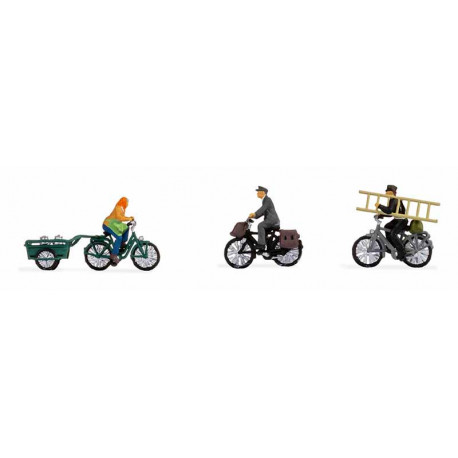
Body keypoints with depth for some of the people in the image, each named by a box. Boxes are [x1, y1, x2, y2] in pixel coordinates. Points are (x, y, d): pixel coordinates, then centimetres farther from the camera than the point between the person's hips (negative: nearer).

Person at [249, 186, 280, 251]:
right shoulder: (264, 200, 19)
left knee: (260, 225, -26)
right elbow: (263, 212, 20)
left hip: (273, 219, -11)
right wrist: (254, 216, 7)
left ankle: (261, 244, -28)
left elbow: (263, 208, -27)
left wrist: (254, 214, -37)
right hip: (270, 219, 11)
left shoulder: (267, 199, -11)